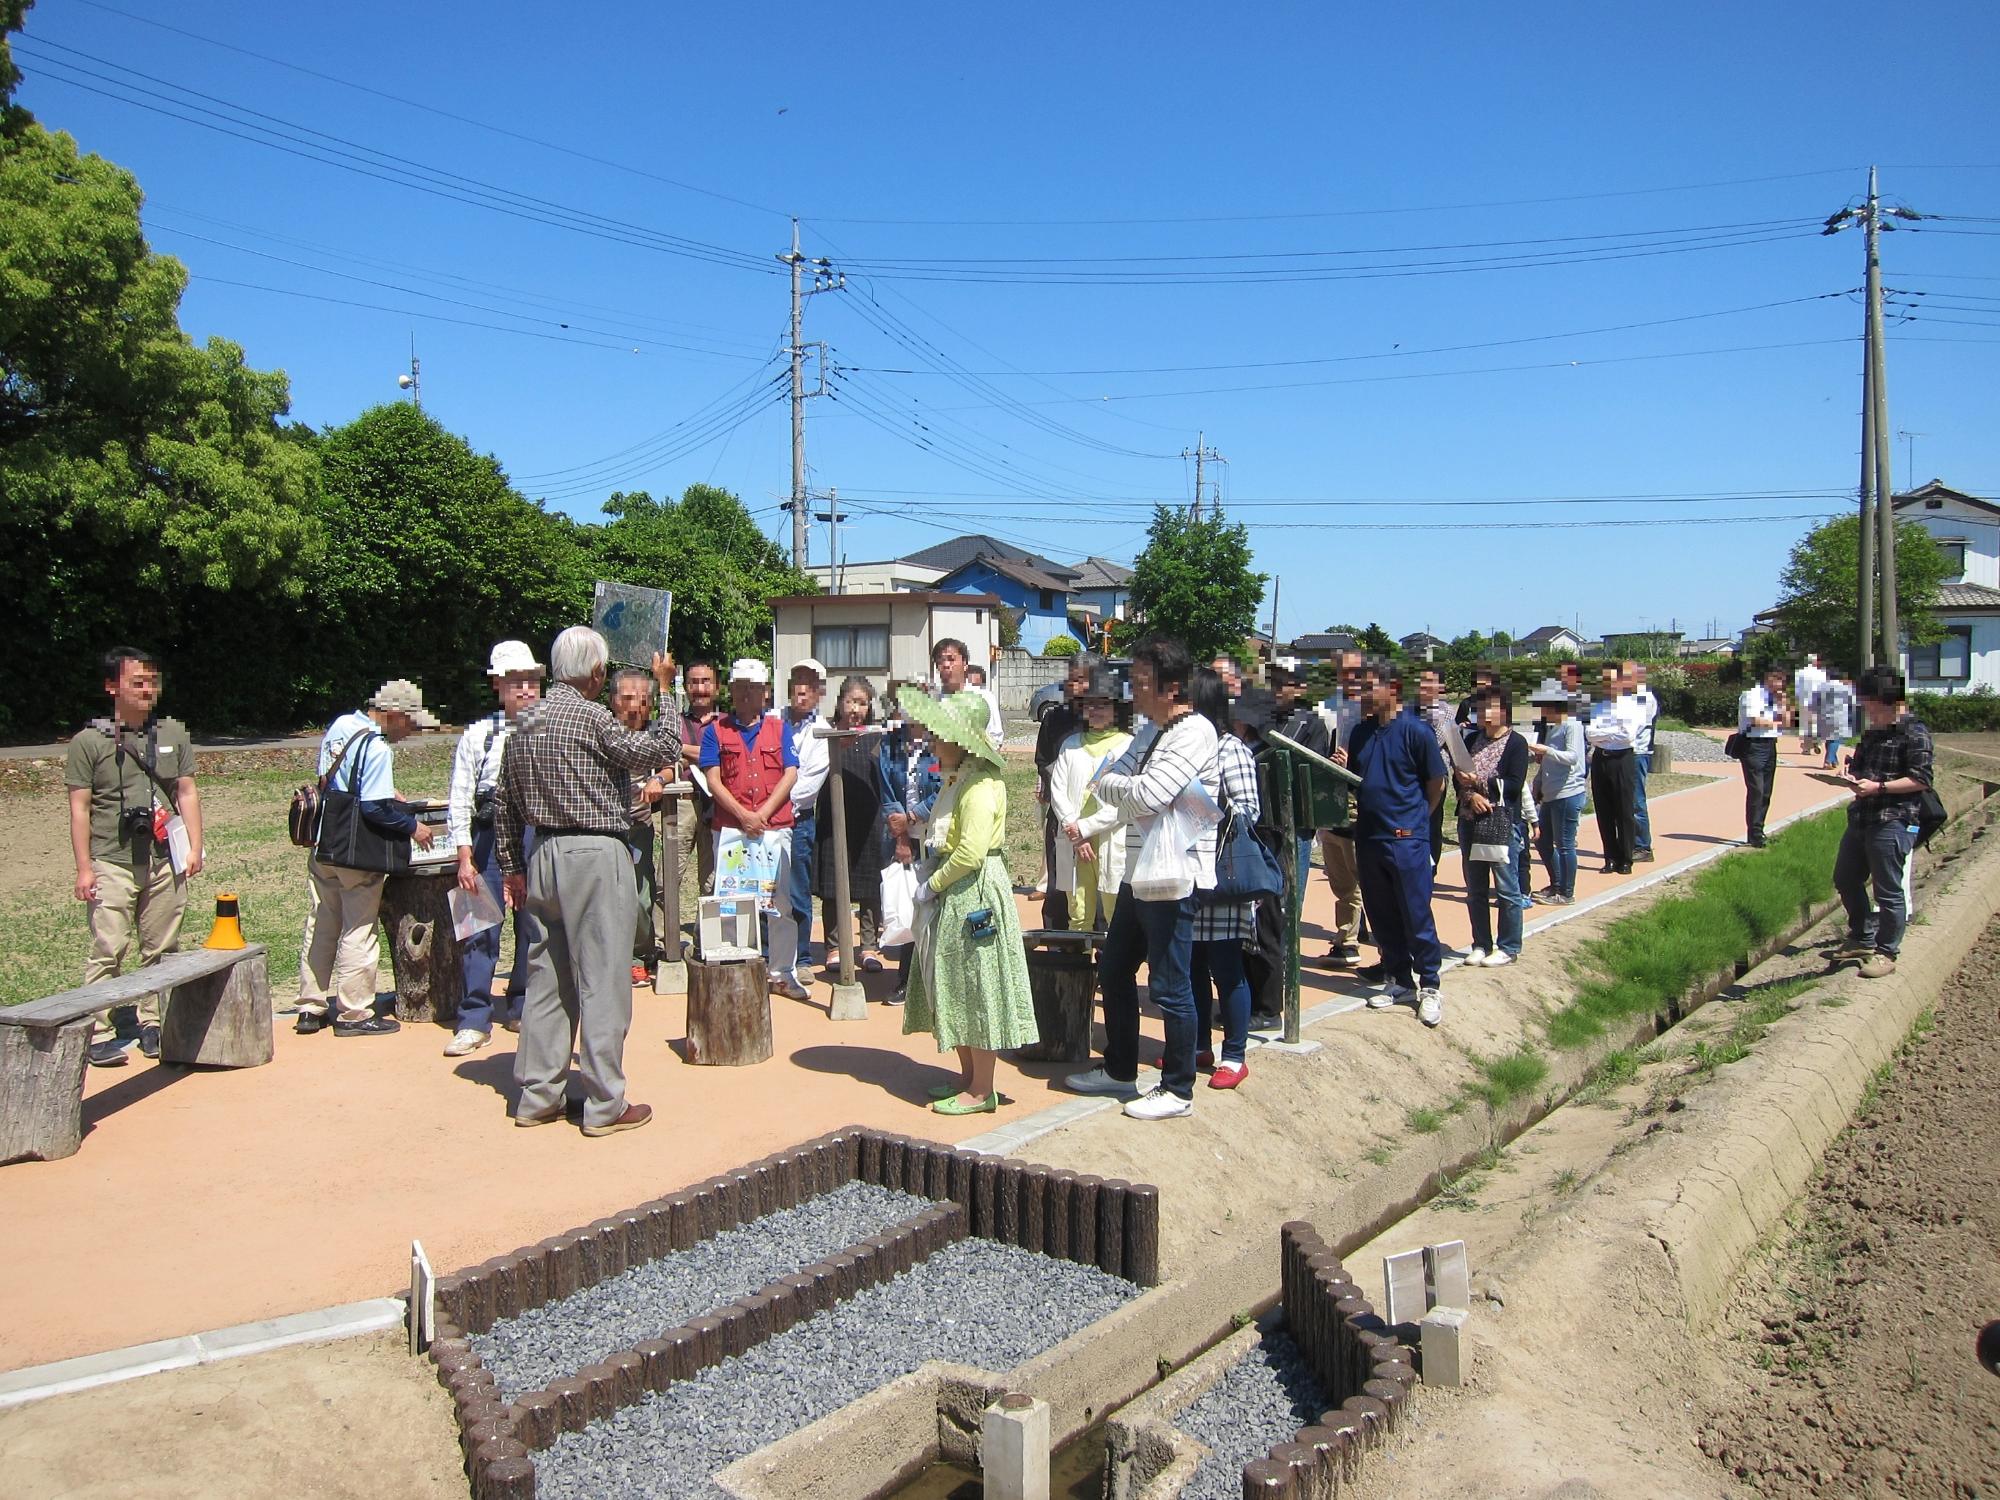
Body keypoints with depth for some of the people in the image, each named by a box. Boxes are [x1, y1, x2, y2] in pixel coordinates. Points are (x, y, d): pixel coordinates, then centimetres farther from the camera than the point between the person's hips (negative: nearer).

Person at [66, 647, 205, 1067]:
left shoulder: (173, 733, 10)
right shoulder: (89, 741, -1)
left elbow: (187, 793, 13)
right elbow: (79, 808, -1)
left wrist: (194, 848, 6)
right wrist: (84, 867, -5)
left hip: (165, 862, 4)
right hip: (112, 863, -3)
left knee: (162, 949, 7)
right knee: (108, 951, -6)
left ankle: (151, 1024, 17)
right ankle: (100, 1034, 1)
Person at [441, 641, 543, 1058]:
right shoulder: (478, 735, 0)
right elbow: (459, 801, 0)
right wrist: (465, 859, -5)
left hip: (540, 838, 1)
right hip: (490, 839, -1)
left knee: (533, 929, 10)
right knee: (481, 930, -2)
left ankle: (521, 1009, 26)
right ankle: (474, 1020, 8)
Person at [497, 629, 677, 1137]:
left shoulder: (527, 723, 12)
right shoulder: (590, 716, -13)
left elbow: (507, 802, 14)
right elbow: (660, 750, -11)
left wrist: (514, 867, 20)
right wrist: (666, 689, -1)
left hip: (543, 856, 8)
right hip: (594, 856, -8)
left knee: (547, 978, 13)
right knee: (603, 981, -2)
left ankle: (537, 1095, 19)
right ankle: (605, 1105, 4)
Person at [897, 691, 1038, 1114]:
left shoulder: (980, 785, -18)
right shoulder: (955, 779, 13)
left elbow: (970, 852, -25)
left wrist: (933, 884, -14)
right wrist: (929, 875, 5)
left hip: (974, 895, -10)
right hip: (950, 897, 10)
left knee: (976, 989, -2)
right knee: (954, 987, 15)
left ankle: (982, 1091, 8)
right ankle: (968, 1076, 27)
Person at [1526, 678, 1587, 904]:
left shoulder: (1572, 726, -10)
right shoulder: (1550, 729, 17)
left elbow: (1573, 757, -21)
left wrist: (1546, 750, -32)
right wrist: (1537, 788, 16)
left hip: (1568, 794, -9)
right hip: (1550, 795, 9)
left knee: (1564, 844, -3)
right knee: (1543, 841, 15)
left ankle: (1566, 893, 7)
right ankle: (1556, 885, 30)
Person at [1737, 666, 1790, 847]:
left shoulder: (1776, 697, 14)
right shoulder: (1752, 693, -7)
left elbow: (1786, 722, 12)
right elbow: (1755, 720, -16)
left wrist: (1783, 703, -2)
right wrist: (1774, 723, 0)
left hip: (1770, 745, 8)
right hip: (1753, 745, -8)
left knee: (1766, 793, 8)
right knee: (1756, 790, -12)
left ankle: (1757, 833, 15)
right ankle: (1754, 836, -9)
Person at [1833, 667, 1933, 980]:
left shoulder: (1913, 732, -10)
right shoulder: (1873, 732, 16)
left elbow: (1920, 779, -15)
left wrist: (1879, 787, -22)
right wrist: (1855, 778, 4)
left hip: (1892, 823, -9)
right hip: (1861, 819, 9)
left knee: (1889, 891, -1)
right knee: (1846, 880, 17)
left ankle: (1885, 953, 9)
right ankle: (1863, 939, 33)